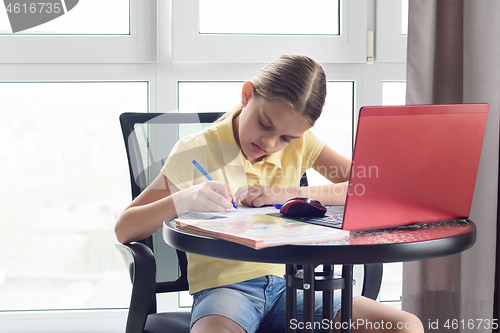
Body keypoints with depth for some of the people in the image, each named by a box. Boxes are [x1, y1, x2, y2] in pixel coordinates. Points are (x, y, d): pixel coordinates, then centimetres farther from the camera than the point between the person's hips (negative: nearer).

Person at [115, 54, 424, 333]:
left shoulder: (300, 142, 9)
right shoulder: (196, 151, -1)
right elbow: (124, 229, -2)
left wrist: (291, 194, -14)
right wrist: (183, 200, -21)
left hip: (286, 287, 4)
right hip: (224, 288, -4)